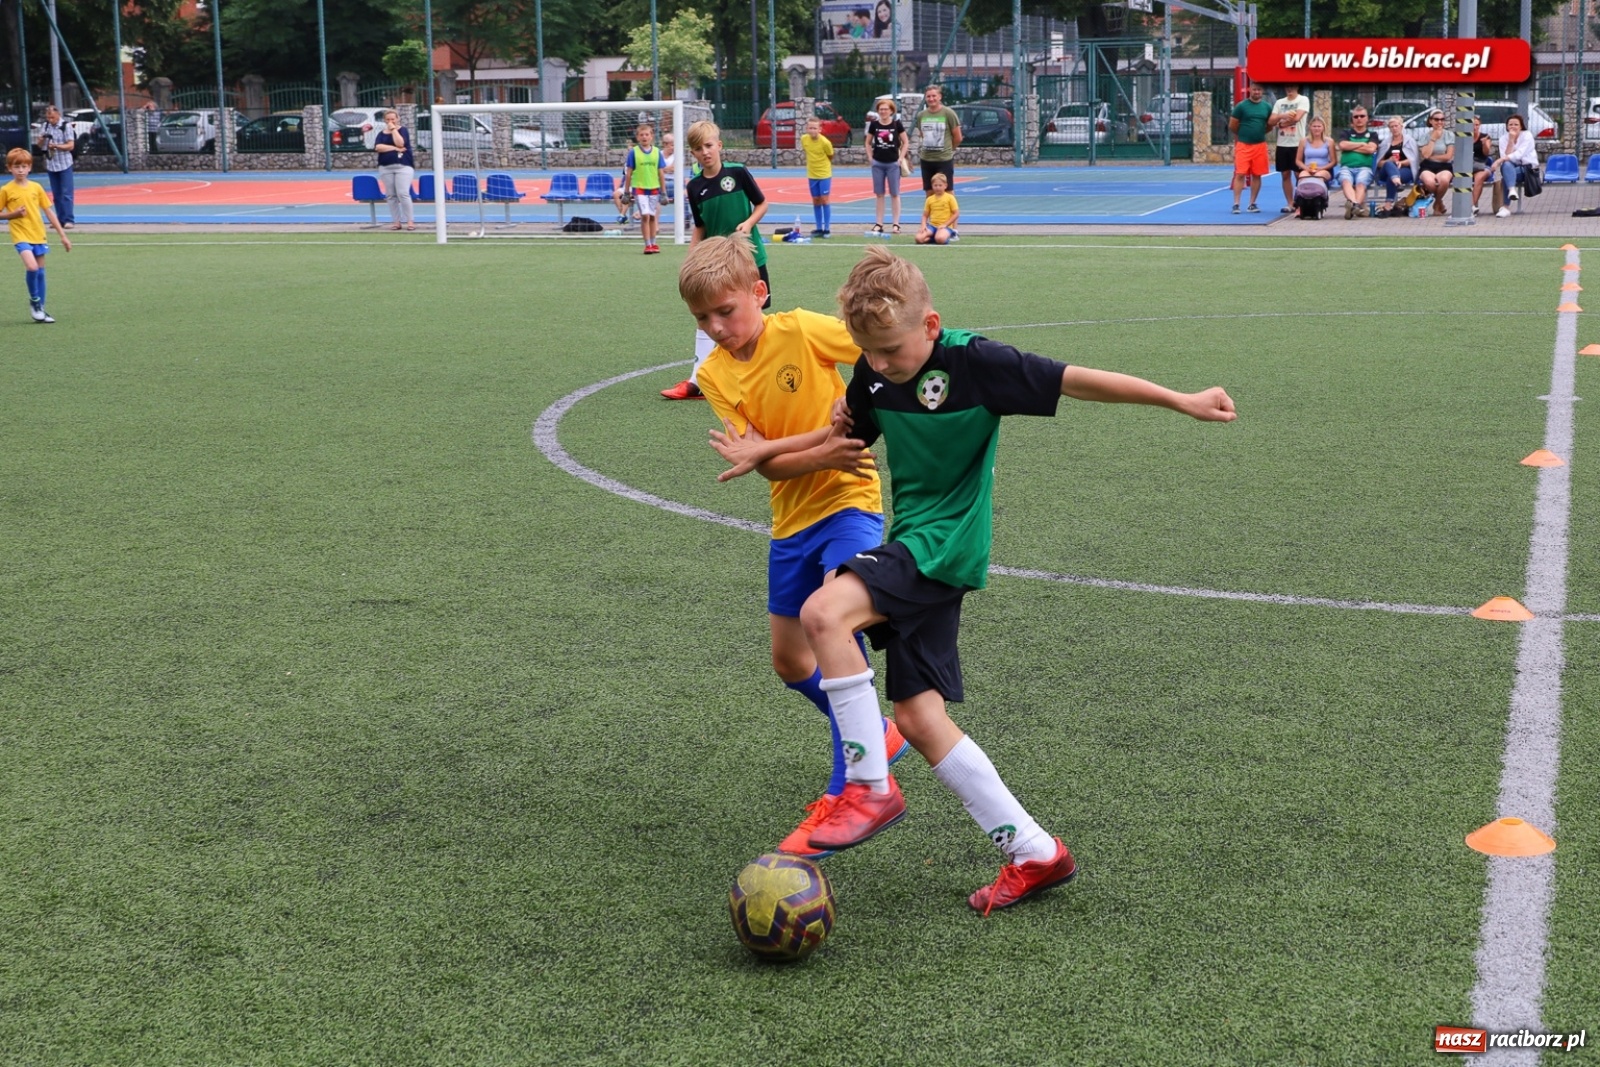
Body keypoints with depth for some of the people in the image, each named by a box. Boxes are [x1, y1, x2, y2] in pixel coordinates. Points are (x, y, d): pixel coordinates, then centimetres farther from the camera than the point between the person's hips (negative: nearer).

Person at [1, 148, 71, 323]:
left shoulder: (36, 187, 4)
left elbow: (49, 212, 8)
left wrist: (63, 235, 6)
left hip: (39, 235, 4)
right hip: (21, 236, -4)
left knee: (40, 271, 8)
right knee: (31, 267, -23)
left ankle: (40, 308, 20)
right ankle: (34, 300, 0)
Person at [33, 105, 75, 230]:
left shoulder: (66, 127, -8)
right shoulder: (44, 126, 7)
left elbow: (70, 145, -12)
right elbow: (40, 146, 11)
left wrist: (56, 146, -26)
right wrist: (42, 139, -12)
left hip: (64, 164, -5)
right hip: (50, 164, 5)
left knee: (66, 193, -8)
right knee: (56, 194, 8)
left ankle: (69, 219, -8)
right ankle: (61, 219, 13)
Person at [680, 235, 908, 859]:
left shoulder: (800, 330, -13)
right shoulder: (715, 374, -3)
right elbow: (765, 459, -13)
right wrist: (823, 447, -30)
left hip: (847, 501, -6)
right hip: (792, 518, 6)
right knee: (789, 660, 13)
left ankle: (850, 785, -22)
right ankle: (876, 736, 39)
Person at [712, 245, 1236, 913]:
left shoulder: (974, 362, -15)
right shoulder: (873, 374, 5)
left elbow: (1073, 381, -14)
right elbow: (852, 440, 22)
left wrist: (1180, 401, -15)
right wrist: (765, 453, 9)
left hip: (946, 547, -8)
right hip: (913, 545, 8)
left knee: (824, 613, -27)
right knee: (917, 716, 5)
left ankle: (871, 787, -13)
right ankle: (1035, 852, 13)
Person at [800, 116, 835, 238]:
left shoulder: (825, 142, -19)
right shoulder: (804, 139, -6)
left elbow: (830, 157, -4)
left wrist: (823, 165, 4)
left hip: (824, 174, -4)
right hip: (812, 175, 4)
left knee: (824, 200, -3)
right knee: (816, 201, 9)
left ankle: (827, 229, 4)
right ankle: (819, 228, 16)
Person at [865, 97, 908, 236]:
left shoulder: (897, 124, -3)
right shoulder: (874, 124, 1)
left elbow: (906, 142, 2)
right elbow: (868, 143, 12)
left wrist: (901, 158, -5)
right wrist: (870, 158, 3)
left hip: (893, 163, -2)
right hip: (878, 163, 2)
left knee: (894, 194, 2)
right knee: (879, 194, 6)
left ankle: (895, 223, 7)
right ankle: (879, 224, 10)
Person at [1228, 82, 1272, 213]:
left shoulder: (1267, 107, 7)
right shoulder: (1241, 106, -3)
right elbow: (1232, 126, 1)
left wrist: (1259, 133, 8)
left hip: (1260, 145, 3)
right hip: (1243, 145, -3)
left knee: (1257, 175, 6)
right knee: (1240, 174, -8)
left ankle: (1252, 204, 14)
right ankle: (1236, 204, -6)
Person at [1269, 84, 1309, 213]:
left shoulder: (1303, 100, -2)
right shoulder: (1279, 102, 12)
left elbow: (1296, 118, -16)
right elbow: (1271, 121, 4)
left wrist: (1280, 123, -3)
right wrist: (1282, 116, -14)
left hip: (1297, 143, -5)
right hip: (1282, 144, 5)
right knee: (1285, 174, 6)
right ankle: (1290, 204, 11)